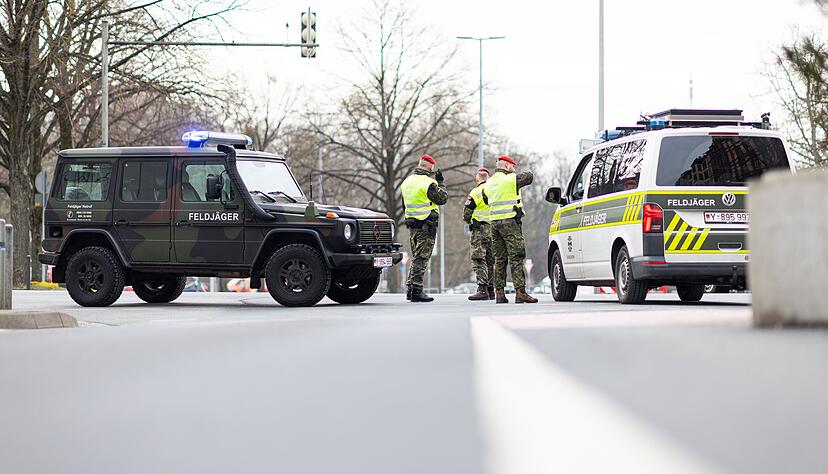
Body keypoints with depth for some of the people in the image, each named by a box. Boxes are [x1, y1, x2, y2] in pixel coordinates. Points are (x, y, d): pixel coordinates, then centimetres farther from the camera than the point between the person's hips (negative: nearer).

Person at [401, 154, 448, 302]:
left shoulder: (407, 182, 13)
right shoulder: (428, 183, -15)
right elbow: (442, 198, -8)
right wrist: (440, 183, 5)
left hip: (411, 223, 8)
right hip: (426, 225, -8)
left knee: (416, 257, 16)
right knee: (421, 258, -8)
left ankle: (410, 289, 16)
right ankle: (416, 291, -10)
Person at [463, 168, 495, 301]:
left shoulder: (477, 192, -8)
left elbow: (467, 213, -7)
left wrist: (469, 221, 12)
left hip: (480, 229, -7)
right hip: (494, 229, 7)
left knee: (479, 260, -8)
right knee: (490, 261, 12)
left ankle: (482, 289, -17)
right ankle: (491, 290, 13)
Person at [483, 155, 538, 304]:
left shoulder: (488, 183, 14)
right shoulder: (511, 179, -8)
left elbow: (485, 200, 28)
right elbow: (529, 176, 2)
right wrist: (515, 174, 17)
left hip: (495, 223, 7)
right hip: (510, 221, -7)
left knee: (499, 259, 10)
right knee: (516, 258, -7)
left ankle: (499, 293, 7)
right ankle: (520, 292, -13)